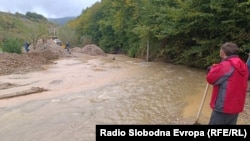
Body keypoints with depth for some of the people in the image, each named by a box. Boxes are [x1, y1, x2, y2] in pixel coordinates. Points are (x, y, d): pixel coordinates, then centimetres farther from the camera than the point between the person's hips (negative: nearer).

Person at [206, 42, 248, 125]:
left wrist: (213, 69, 6)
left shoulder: (225, 65, -19)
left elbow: (210, 78, -13)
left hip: (223, 107, -8)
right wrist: (217, 68, 9)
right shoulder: (242, 66, 7)